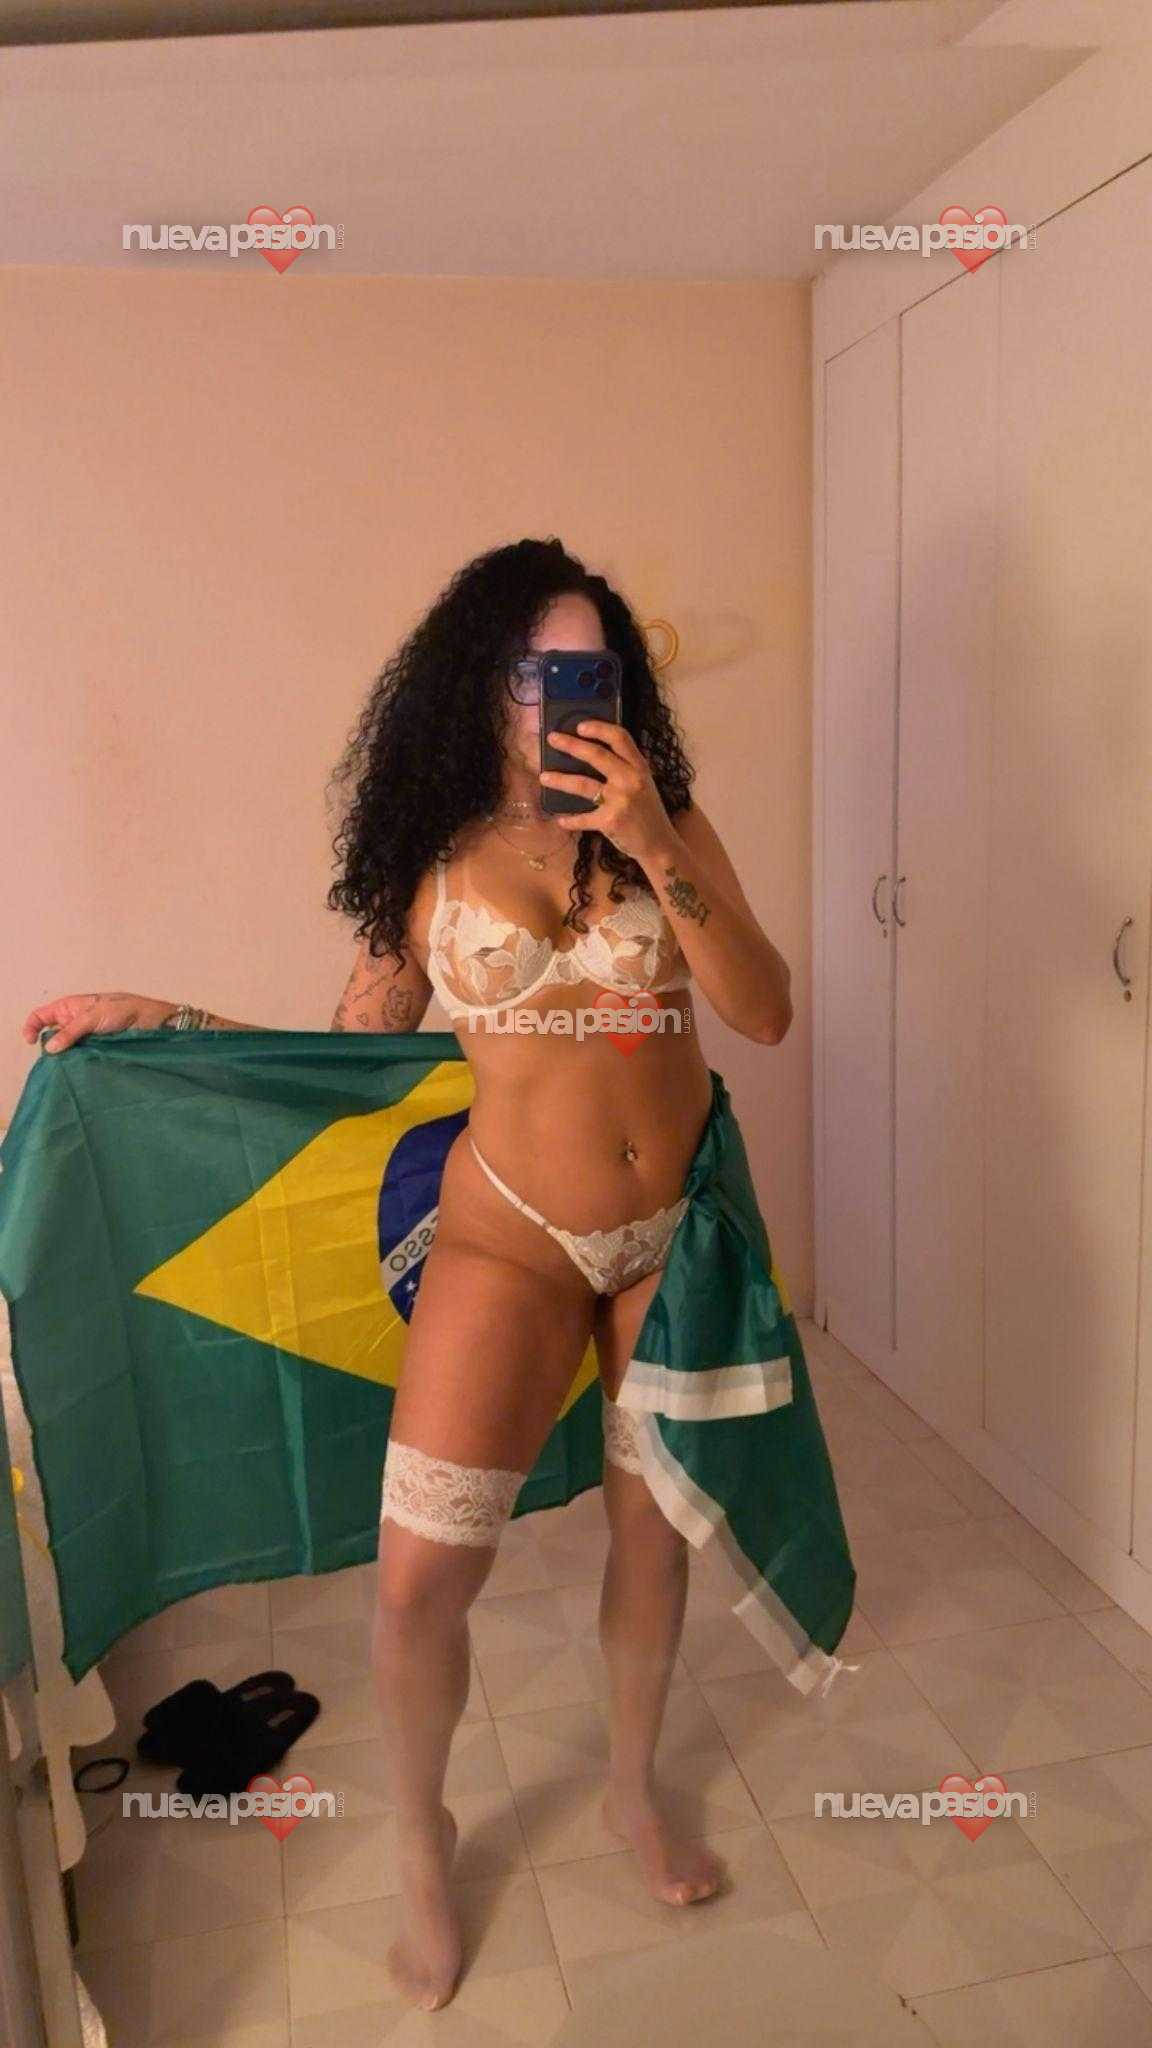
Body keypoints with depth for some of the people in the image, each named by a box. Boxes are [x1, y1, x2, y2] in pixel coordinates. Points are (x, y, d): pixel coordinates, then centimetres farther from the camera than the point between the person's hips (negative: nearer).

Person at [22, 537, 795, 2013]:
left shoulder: (669, 825, -2)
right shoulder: (435, 860, -3)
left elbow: (764, 1015, -12)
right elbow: (349, 1055, 5)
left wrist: (651, 852, -22)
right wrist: (159, 1018, -1)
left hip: (677, 1228, 2)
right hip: (513, 1239, -1)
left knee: (652, 1517, 16)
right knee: (419, 1573, -3)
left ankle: (633, 1792, 44)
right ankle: (420, 1843, 29)